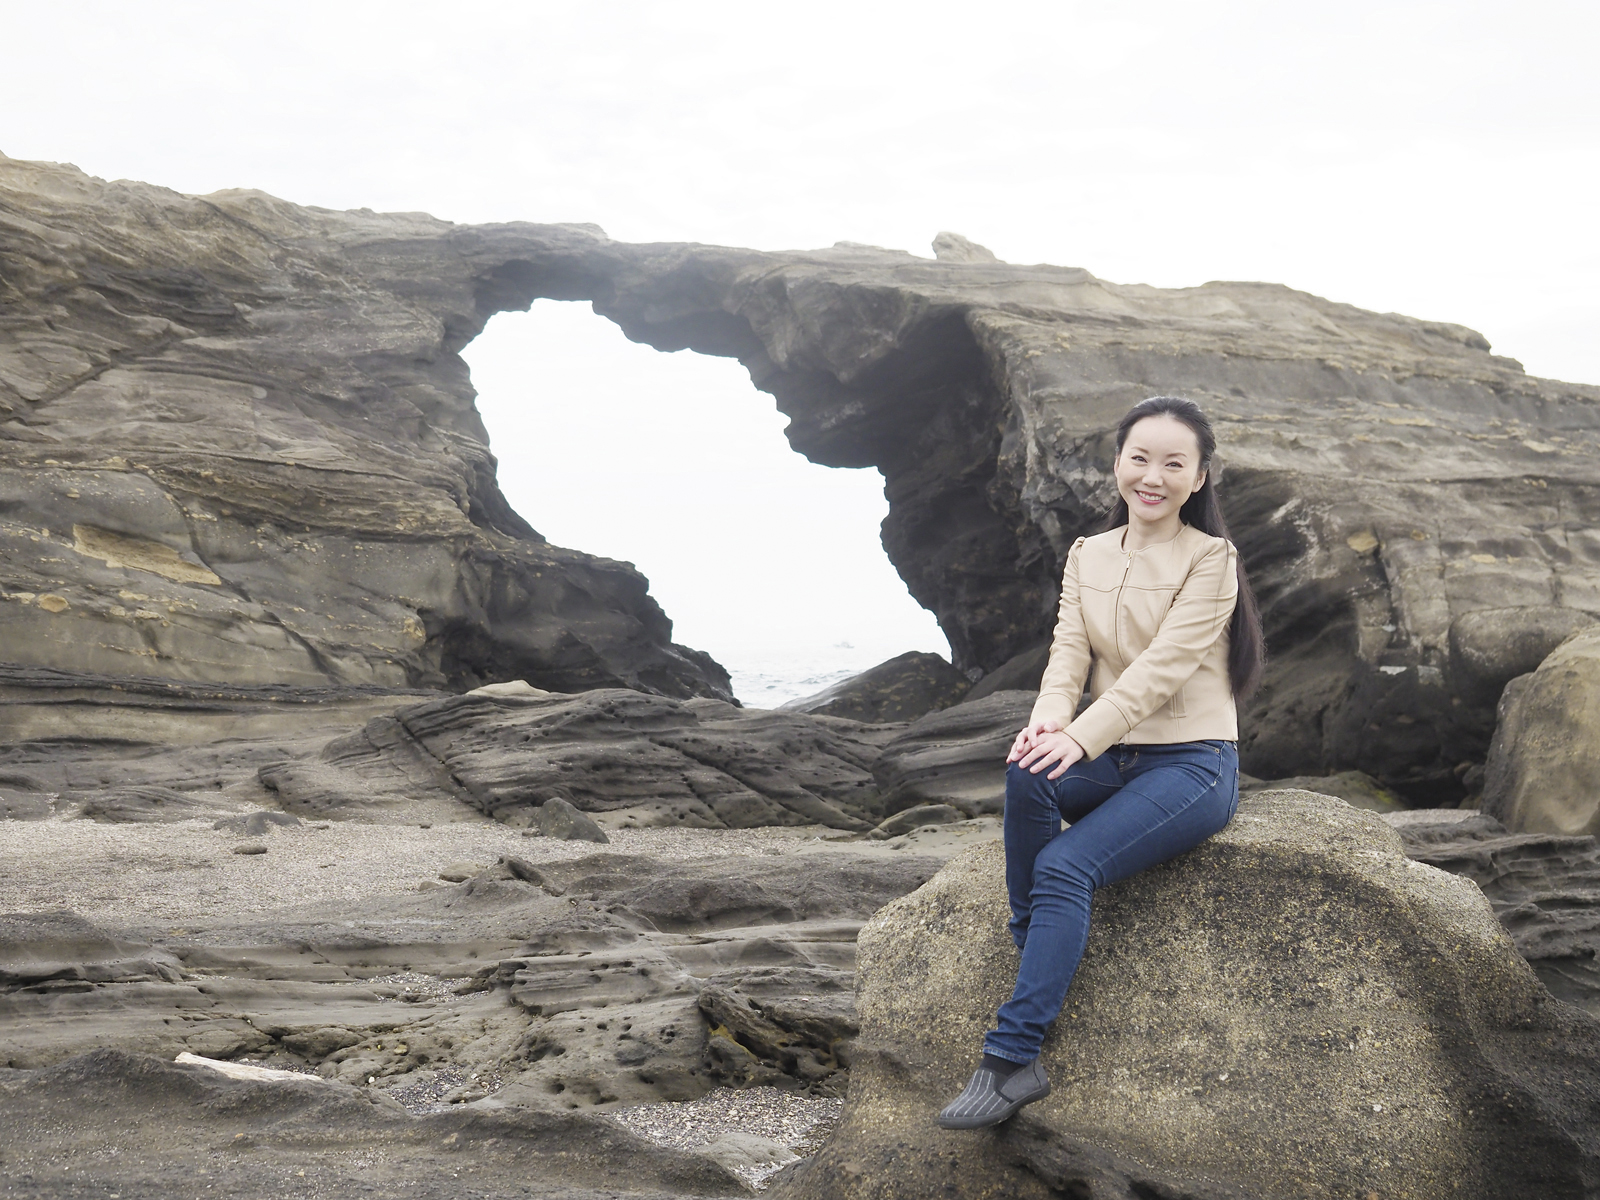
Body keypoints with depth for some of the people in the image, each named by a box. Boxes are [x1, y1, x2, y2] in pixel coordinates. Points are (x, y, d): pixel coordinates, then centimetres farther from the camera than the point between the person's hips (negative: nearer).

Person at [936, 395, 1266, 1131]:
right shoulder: (1086, 557, 11)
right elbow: (1069, 652, -1)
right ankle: (1036, 952, -18)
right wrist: (1049, 719, -24)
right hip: (1111, 760, 5)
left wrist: (1082, 737, -32)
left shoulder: (1209, 560, -5)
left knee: (1065, 867, -27)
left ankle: (1010, 1061, -26)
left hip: (1192, 765, -4)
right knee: (1027, 772, -31)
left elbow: (1161, 668, -18)